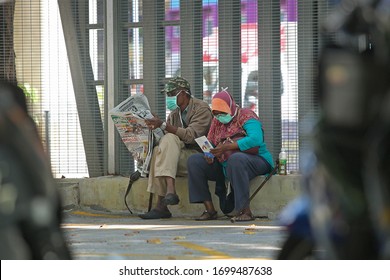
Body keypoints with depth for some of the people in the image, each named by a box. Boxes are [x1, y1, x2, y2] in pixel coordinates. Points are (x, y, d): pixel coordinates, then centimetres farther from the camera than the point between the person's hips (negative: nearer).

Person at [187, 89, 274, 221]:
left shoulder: (246, 116, -10)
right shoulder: (217, 121, 12)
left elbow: (256, 140, -27)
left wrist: (226, 147, -33)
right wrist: (209, 155, -12)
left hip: (256, 161, -7)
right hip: (224, 167, 7)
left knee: (236, 159, -41)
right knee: (194, 161, -6)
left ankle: (245, 210, -40)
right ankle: (210, 210, -13)